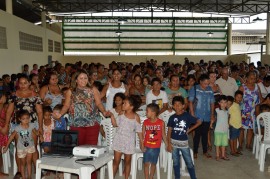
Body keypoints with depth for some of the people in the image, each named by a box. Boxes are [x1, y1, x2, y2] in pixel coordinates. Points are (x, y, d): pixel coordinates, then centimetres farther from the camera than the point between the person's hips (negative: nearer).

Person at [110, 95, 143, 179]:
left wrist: (141, 142, -2)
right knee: (116, 161, 6)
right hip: (119, 140, 2)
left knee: (127, 162, 13)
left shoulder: (136, 117, -10)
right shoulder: (121, 114, -2)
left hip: (129, 141, -2)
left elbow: (139, 131, -4)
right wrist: (112, 116, -8)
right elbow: (115, 124, 4)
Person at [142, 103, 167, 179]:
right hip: (147, 147, 1)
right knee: (146, 164, 5)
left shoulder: (161, 122, -8)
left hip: (156, 147, 0)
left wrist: (167, 145, 3)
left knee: (153, 164, 13)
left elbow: (163, 135, 1)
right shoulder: (145, 122, -4)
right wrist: (142, 145, -8)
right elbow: (142, 134, 0)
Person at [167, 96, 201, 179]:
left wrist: (189, 129, -3)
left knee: (189, 162, 4)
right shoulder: (172, 117, -1)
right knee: (176, 162, 11)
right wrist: (169, 144, -3)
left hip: (184, 142, -2)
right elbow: (169, 131, 1)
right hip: (174, 142, 2)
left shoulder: (187, 115, -6)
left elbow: (199, 122, -2)